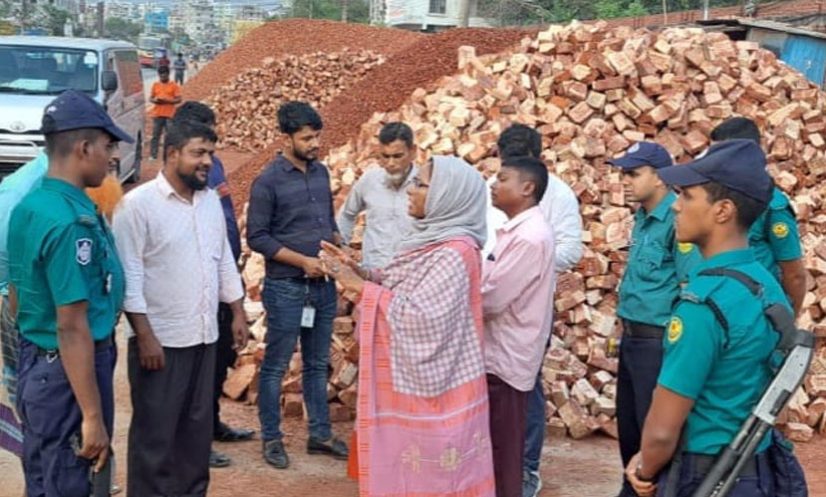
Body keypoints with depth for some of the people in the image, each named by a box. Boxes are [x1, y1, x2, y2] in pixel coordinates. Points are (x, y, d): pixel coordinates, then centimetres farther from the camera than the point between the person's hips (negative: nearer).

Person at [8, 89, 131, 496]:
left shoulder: (26, 207, 5)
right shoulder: (72, 221, -24)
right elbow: (72, 328, -25)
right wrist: (93, 416, -22)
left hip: (35, 365, 9)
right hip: (68, 373, -9)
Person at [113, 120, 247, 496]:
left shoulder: (211, 200, 8)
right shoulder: (139, 203, -12)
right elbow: (128, 275, -15)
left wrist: (238, 313, 12)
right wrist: (144, 336, -18)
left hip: (204, 336, 6)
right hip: (161, 339, -6)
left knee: (198, 427, 15)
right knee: (154, 433, 4)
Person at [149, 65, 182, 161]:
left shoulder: (174, 85, 1)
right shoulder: (155, 85, 10)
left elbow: (178, 99, -2)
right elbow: (150, 98, 13)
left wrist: (167, 100, -16)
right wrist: (155, 100, -10)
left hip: (169, 115, -2)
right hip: (157, 114, 2)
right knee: (155, 135, 2)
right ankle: (153, 155, 5)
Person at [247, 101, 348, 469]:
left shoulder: (321, 172, 8)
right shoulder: (268, 181, -10)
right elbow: (257, 237, -11)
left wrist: (340, 249, -1)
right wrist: (303, 261, -17)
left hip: (324, 286, 6)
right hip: (287, 289, -6)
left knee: (317, 364, 15)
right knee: (276, 366, 5)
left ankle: (320, 434, 25)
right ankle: (271, 438, 17)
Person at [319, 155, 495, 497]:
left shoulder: (453, 252, -21)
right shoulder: (430, 239, 9)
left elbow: (419, 315, -26)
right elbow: (399, 289, 14)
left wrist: (360, 286, -19)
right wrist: (358, 273, -1)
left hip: (432, 383, -9)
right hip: (410, 378, 9)